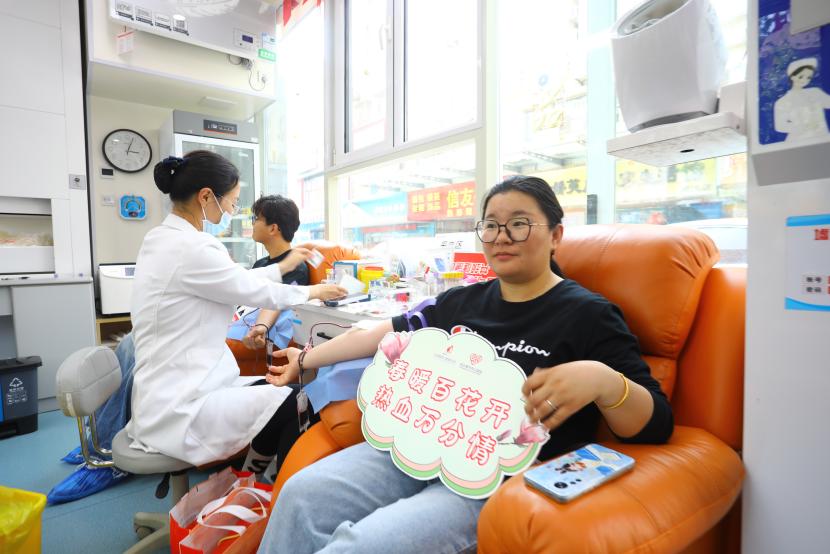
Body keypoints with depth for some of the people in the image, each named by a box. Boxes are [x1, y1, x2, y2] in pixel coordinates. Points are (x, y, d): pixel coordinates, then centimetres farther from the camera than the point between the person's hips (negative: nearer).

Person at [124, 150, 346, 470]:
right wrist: (312, 292, 5)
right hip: (178, 409, -10)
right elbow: (258, 292, -12)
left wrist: (283, 267, 22)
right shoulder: (191, 248, -23)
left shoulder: (162, 238, 7)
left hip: (170, 393, 10)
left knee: (273, 388, 14)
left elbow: (238, 281, 15)